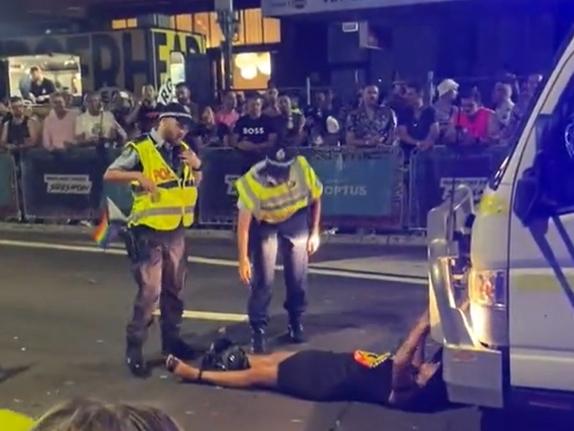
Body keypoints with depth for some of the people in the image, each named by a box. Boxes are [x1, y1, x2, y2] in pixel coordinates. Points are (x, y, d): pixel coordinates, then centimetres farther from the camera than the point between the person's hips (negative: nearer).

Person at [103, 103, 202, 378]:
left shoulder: (183, 150, 9)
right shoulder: (140, 149, -11)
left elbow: (194, 184, 17)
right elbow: (109, 175, -11)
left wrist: (197, 166, -3)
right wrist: (138, 175, -26)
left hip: (176, 231, 7)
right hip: (149, 232, -7)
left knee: (174, 289, 16)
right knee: (150, 291, -8)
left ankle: (171, 338, 31)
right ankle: (134, 348, 5)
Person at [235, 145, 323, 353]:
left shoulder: (303, 169, -27)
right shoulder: (253, 180, -33)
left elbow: (315, 199, -6)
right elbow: (243, 222, -25)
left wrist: (314, 233, -4)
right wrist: (243, 259, -24)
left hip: (296, 221, 2)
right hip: (265, 225, -2)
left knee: (298, 275, 5)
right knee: (262, 279, -8)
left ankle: (296, 322, 27)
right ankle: (258, 329, 6)